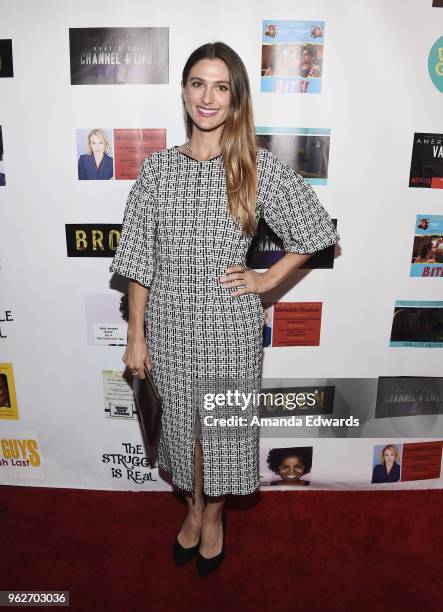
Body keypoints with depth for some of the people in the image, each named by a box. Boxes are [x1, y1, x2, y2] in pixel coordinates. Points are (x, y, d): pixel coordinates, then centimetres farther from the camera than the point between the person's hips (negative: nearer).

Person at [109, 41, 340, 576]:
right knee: (181, 422, 18)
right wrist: (136, 336, -1)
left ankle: (214, 515, 44)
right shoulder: (157, 167, -2)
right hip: (169, 323, 2)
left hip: (230, 325, -1)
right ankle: (194, 508, 46)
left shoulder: (260, 167, -6)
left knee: (223, 426, 15)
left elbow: (314, 229, 4)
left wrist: (267, 279, -4)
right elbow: (139, 258, 0)